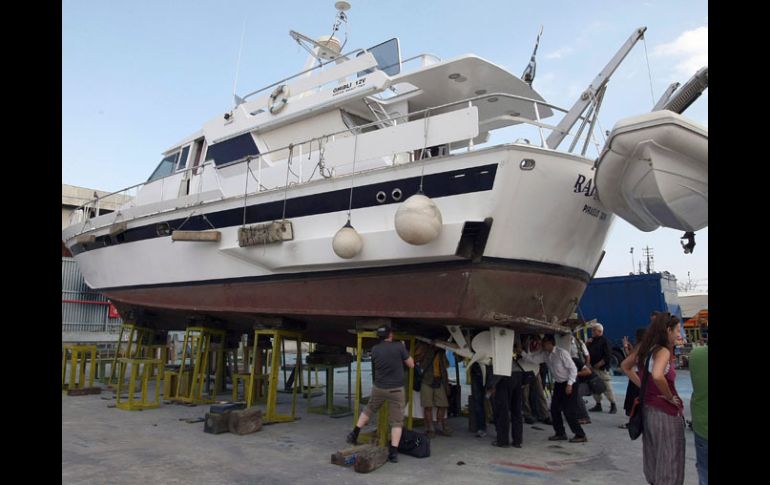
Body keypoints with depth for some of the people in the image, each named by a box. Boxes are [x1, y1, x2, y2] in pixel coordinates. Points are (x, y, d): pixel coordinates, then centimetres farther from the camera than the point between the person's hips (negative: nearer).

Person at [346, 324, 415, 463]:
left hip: (379, 388, 3)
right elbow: (411, 364, -2)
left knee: (369, 409, 26)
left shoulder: (374, 349, -2)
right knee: (396, 421, 5)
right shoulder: (399, 346, -10)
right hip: (396, 389, -3)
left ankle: (354, 434, 27)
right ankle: (393, 452, 1)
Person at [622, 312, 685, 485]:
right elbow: (657, 376, -37)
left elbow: (625, 366, 16)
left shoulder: (645, 348, 4)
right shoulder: (663, 351, -19)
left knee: (653, 456, 21)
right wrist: (670, 397, -21)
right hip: (666, 412, -8)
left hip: (648, 408, 8)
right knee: (668, 461, 5)